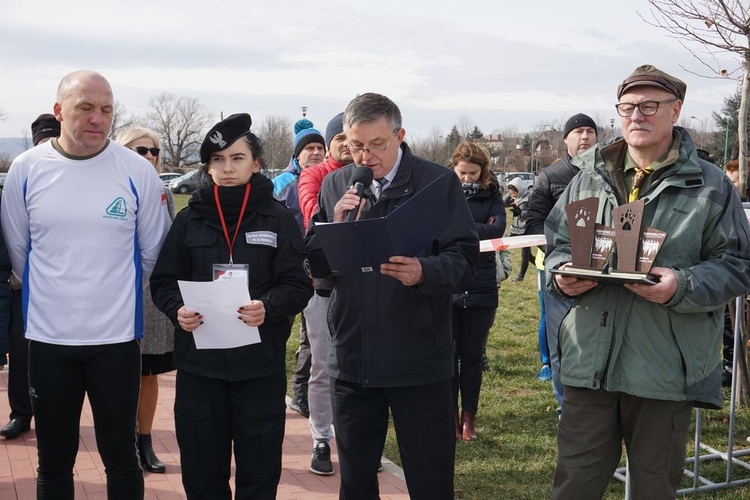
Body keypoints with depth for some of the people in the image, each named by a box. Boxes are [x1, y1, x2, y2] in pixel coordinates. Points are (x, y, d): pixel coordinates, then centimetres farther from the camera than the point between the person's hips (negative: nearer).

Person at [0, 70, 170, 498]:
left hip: (117, 336, -1)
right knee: (53, 461, 14)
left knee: (121, 456, 10)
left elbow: (153, 251, 4)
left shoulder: (137, 171, -7)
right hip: (48, 336, 2)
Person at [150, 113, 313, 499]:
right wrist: (177, 310, -15)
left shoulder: (278, 218, 1)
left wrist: (268, 307, -23)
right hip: (199, 364, 2)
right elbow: (163, 282, 6)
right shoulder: (189, 219, 6)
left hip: (260, 364, -1)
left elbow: (298, 285, -3)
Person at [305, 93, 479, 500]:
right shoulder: (335, 185, 8)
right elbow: (313, 264, 6)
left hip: (419, 362, -3)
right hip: (351, 359, 4)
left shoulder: (439, 182, -4)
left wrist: (424, 272, -28)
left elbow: (465, 259, -9)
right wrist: (335, 229, -13)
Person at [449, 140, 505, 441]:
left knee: (472, 355, 9)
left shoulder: (491, 195, 7)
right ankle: (450, 417, 15)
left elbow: (498, 229, -9)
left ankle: (468, 418, 19)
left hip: (480, 288, 1)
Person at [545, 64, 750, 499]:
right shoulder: (590, 178, 9)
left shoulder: (710, 186, 0)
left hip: (666, 367, -2)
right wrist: (564, 274, -7)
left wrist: (682, 286, -19)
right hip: (590, 361, 2)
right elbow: (557, 243, 16)